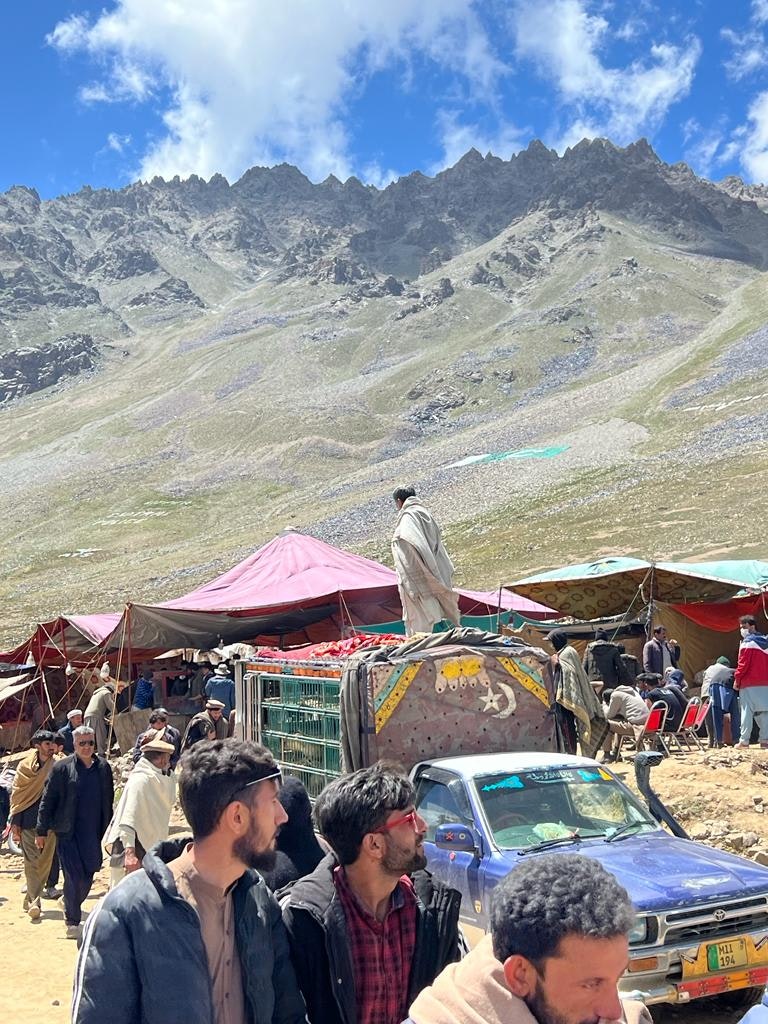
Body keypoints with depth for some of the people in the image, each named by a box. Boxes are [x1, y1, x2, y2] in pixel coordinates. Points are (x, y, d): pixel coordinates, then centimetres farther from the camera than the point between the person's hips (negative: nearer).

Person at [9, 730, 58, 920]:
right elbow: (17, 794, 4)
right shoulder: (25, 765, 1)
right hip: (29, 822, -1)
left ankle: (31, 898, 21)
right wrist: (15, 822, 0)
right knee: (31, 861, -6)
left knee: (45, 861, 4)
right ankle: (34, 903, -5)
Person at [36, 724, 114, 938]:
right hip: (68, 832, -3)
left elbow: (108, 800, 11)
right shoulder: (62, 768, -5)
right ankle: (72, 922, 10)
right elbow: (48, 799, -1)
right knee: (74, 876, -4)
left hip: (93, 832, 4)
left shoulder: (103, 766, 5)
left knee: (88, 874, 10)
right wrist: (42, 831, -2)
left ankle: (72, 907, 35)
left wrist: (108, 828, 11)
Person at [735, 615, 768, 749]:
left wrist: (736, 679, -5)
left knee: (747, 711, -5)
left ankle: (744, 740, -7)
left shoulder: (747, 642, -7)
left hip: (749, 684, -6)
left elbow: (742, 664, -12)